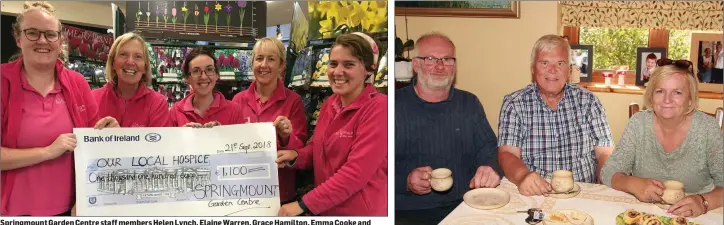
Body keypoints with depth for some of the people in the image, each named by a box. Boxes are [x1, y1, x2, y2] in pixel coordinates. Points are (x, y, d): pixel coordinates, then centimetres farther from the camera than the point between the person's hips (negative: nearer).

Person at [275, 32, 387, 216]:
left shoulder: (378, 108, -17)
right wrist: (295, 156, -8)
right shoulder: (330, 103, 5)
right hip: (324, 209, 7)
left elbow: (357, 172, -23)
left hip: (360, 212, -6)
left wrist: (304, 204, -21)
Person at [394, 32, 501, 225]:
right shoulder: (395, 106, 0)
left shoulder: (469, 104, 13)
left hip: (465, 207, 3)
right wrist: (405, 181, -20)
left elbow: (488, 149, 10)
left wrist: (491, 167, -14)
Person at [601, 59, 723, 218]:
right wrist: (632, 184, -27)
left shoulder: (707, 128, -9)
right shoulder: (638, 123, -6)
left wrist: (703, 201, -31)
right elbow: (609, 172, -6)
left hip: (694, 217, 1)